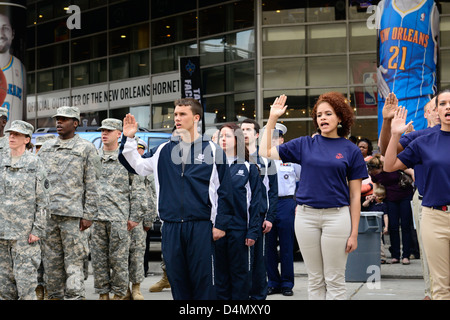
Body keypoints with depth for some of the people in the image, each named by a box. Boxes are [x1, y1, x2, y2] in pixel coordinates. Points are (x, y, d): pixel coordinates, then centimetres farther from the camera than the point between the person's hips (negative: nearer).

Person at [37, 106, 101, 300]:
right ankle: (55, 295, 17)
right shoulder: (46, 147, 16)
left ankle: (75, 296, -5)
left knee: (73, 261, -5)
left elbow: (92, 185, 0)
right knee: (51, 260, 8)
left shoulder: (86, 149, 3)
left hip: (72, 214, -4)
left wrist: (88, 215, -7)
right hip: (47, 214, 5)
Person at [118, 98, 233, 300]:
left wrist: (220, 224, -3)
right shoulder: (163, 151, 12)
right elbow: (137, 166, 18)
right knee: (177, 279, 10)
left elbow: (224, 191, 1)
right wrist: (129, 139, 6)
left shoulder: (212, 151, 0)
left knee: (203, 280, -1)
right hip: (170, 228, 4)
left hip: (201, 227, -4)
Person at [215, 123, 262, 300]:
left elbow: (255, 201, -1)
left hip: (239, 228, -2)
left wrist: (252, 231, -7)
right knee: (220, 273, 8)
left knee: (239, 272, 5)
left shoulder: (248, 167, 2)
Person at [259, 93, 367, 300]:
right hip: (306, 215, 2)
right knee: (315, 279, 10)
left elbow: (355, 195, 1)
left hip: (337, 216, -2)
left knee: (334, 280, 3)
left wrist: (354, 233, -3)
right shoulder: (305, 144, 8)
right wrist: (272, 118, 3)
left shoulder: (350, 150, 2)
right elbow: (265, 152, 6)